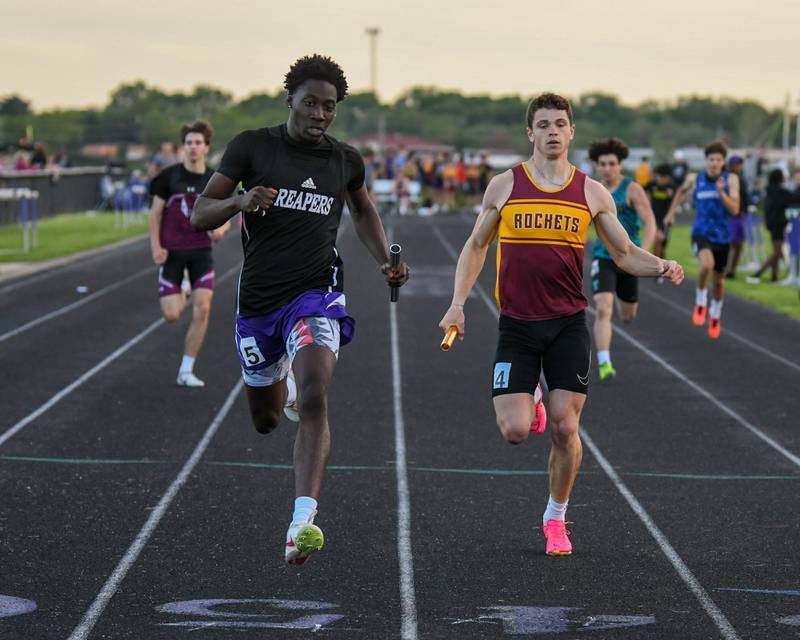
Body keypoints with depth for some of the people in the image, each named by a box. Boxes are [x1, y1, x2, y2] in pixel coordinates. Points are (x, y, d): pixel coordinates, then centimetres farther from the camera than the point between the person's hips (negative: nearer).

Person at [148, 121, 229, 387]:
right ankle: (179, 297, 34)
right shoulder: (169, 176, -5)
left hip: (200, 252, 2)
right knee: (171, 315, -7)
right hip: (172, 252, -1)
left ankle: (186, 371, 1)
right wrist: (155, 247, -11)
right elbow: (155, 213, 0)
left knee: (202, 309, -10)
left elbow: (225, 216, 9)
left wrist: (220, 229, -15)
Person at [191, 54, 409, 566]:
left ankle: (303, 522, -36)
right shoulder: (252, 147, -2)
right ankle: (285, 386, 57)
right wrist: (240, 201, -23)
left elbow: (364, 211, 27)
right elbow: (200, 216, -2)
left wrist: (386, 262, 11)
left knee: (314, 401, -26)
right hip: (258, 299, 1)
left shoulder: (345, 160, 6)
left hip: (316, 295, -1)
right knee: (265, 421, 17)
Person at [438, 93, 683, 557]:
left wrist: (660, 267, -12)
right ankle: (528, 402, 27)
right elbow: (476, 246, 12)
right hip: (517, 326, 0)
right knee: (515, 432, -10)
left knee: (565, 428, -4)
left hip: (568, 325, 0)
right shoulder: (504, 186, 3)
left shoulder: (592, 193, 3)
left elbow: (625, 253, 9)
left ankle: (556, 518, 17)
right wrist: (458, 304, 2)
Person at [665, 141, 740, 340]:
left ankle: (715, 314, 44)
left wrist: (721, 192, -26)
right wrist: (671, 212, 21)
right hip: (701, 234, -2)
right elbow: (682, 191, 21)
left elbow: (734, 209, -13)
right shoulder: (694, 179, -3)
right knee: (707, 264, -33)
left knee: (719, 279, 16)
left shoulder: (731, 179, -6)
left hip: (722, 236, 2)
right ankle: (701, 301, -7)